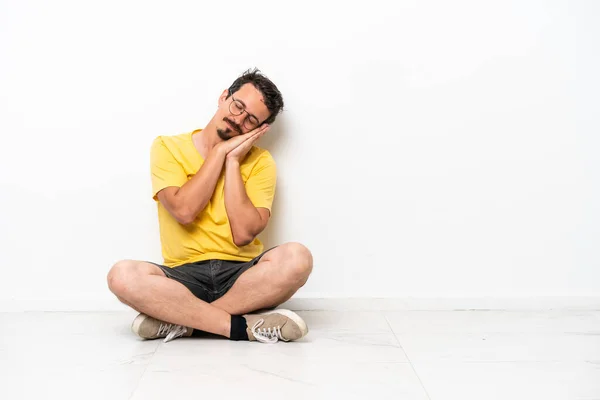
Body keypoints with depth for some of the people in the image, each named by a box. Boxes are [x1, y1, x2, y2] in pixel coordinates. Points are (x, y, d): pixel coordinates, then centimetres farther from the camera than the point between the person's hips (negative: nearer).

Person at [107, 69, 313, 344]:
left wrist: (233, 160, -7)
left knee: (297, 258, -30)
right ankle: (243, 326, -24)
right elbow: (184, 211, -13)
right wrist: (220, 151, -8)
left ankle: (181, 319, -20)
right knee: (122, 275, -29)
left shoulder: (260, 162, 3)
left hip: (242, 275, 1)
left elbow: (244, 234, -10)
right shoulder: (168, 147, 4)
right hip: (185, 277, 0)